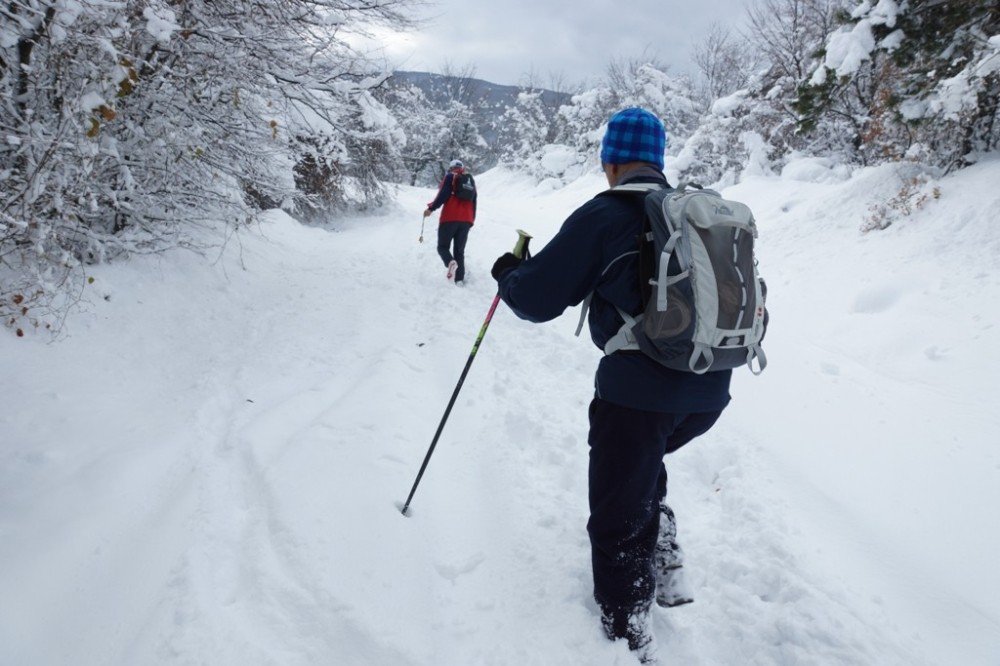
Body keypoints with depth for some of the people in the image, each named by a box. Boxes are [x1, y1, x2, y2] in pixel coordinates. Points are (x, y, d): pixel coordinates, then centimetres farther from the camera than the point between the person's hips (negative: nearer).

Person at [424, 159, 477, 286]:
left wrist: (431, 208, -6)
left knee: (443, 246, 5)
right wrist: (472, 220, 27)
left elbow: (443, 195, -11)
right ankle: (460, 279, -2)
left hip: (450, 218, -4)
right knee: (459, 251, 10)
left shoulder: (450, 177, 4)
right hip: (466, 220, 4)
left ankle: (450, 262, -27)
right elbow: (474, 201, 19)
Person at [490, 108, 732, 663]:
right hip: (711, 393, 7)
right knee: (640, 461, 33)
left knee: (617, 522, 10)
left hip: (639, 392, -7)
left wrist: (507, 273, 13)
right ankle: (665, 569, 34)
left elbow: (535, 299, -7)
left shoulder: (604, 215, -8)